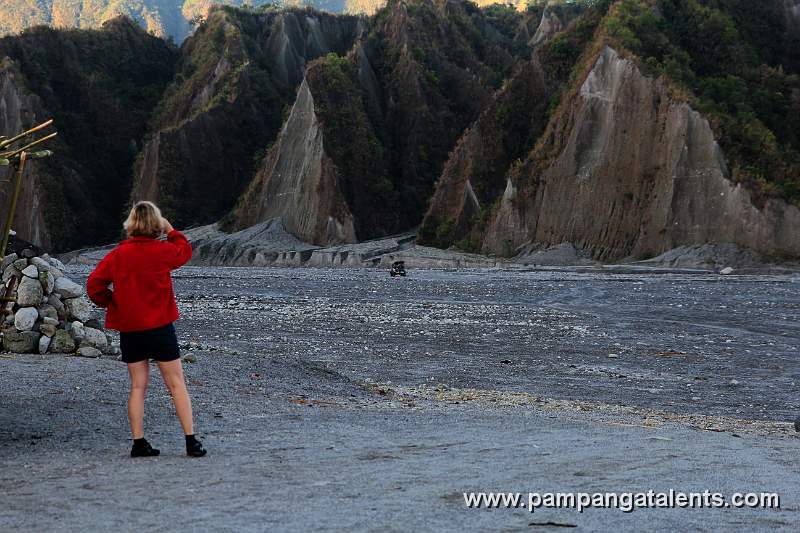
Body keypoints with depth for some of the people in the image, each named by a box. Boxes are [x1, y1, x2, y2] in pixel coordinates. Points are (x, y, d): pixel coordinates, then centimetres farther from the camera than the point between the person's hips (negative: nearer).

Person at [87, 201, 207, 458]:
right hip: (160, 327, -3)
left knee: (138, 385, 10)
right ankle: (191, 441, 0)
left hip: (128, 328, 3)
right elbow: (185, 251, 12)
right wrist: (171, 230, 23)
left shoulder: (118, 254, -3)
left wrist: (109, 302, 11)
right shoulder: (162, 251, -9)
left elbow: (94, 284, -5)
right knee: (176, 384, 3)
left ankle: (138, 443, 9)